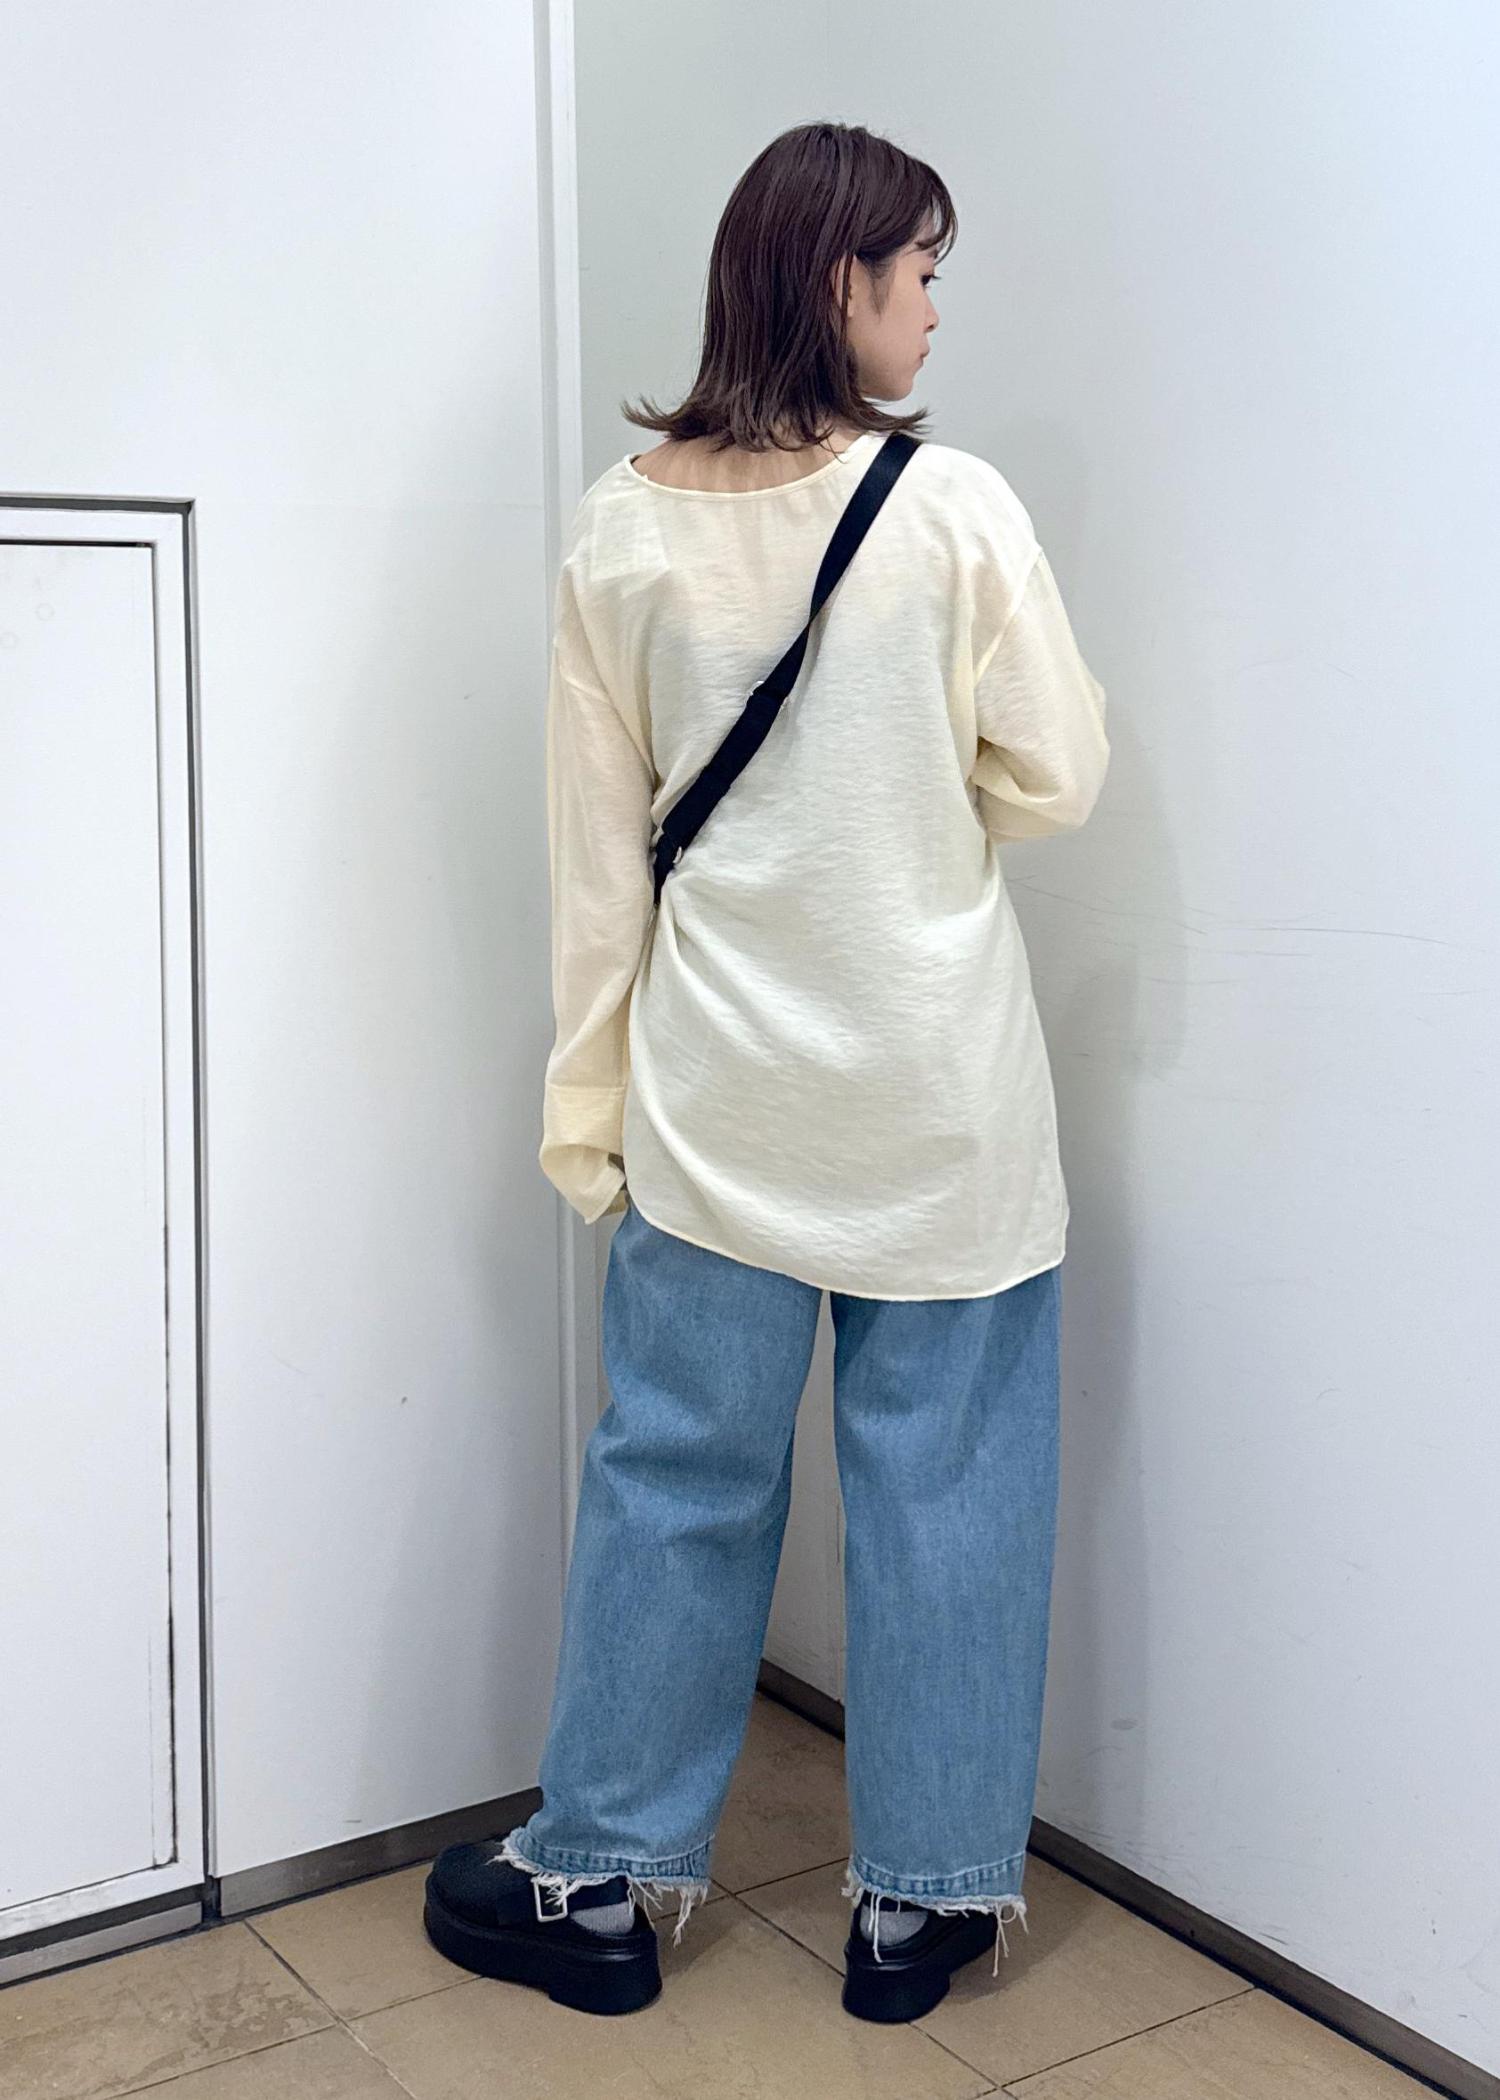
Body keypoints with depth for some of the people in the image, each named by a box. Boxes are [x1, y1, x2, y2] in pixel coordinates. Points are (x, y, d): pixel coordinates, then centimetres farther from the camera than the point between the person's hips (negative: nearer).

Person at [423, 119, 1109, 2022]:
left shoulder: (623, 529, -1)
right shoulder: (953, 506, -10)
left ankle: (597, 1880, 26)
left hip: (719, 1085, 3)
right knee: (940, 1482, 10)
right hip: (940, 1084, -2)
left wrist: (591, 1105, 9)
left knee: (676, 1477, 13)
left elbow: (598, 844, 2)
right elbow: (1057, 780, -3)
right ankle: (922, 1901, 23)